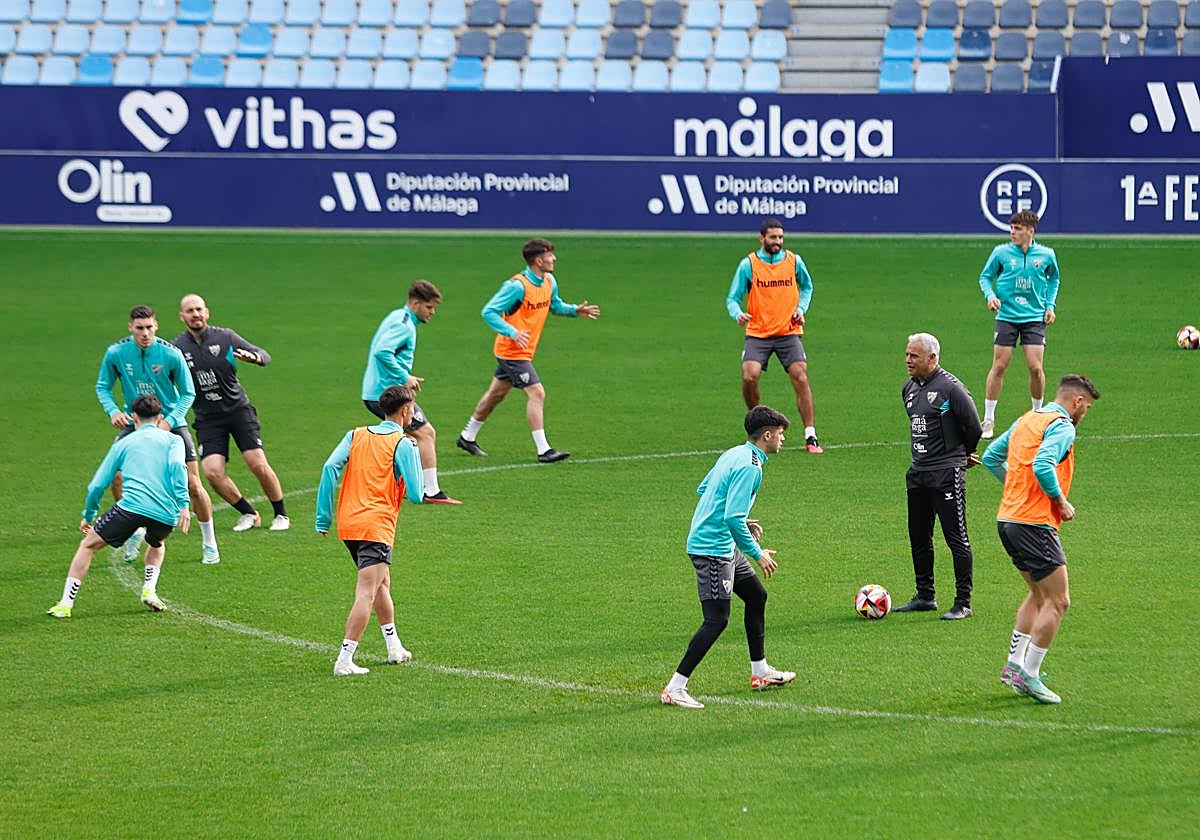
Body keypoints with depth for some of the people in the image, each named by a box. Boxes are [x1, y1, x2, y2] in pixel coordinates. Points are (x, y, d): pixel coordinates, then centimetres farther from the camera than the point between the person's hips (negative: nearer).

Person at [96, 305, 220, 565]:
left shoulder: (171, 354, -16)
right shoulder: (116, 353, -11)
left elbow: (188, 393, -6)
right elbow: (103, 387, 4)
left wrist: (169, 421, -19)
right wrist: (113, 411, -15)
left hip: (171, 423, -2)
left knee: (193, 484, -8)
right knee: (116, 478, -14)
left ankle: (209, 543, 10)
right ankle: (135, 531, 10)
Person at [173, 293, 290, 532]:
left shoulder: (225, 337, -4)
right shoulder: (176, 348, -3)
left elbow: (265, 356, -1)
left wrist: (253, 357, -24)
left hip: (238, 409, -1)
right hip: (207, 418, 1)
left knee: (259, 465, -11)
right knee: (212, 472, -15)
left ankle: (281, 515, 8)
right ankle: (248, 514, 6)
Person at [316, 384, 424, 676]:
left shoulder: (356, 436, 11)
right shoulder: (403, 444, -4)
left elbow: (331, 468, -3)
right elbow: (416, 495, -7)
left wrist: (323, 519, 0)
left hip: (347, 522, 7)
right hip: (377, 526, -7)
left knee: (381, 583, 25)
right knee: (366, 593, -10)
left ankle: (394, 647, 36)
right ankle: (344, 661, -20)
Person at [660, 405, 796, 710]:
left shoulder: (733, 455, 10)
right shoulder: (749, 467, -20)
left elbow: (703, 490, 22)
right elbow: (733, 518, -26)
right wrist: (758, 553, -16)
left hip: (723, 546, 11)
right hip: (713, 549, -11)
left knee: (757, 596, 22)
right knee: (716, 620, -11)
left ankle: (760, 672, 33)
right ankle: (675, 689, -11)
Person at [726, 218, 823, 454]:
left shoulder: (794, 261, 3)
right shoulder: (748, 264, -3)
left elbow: (807, 287, 22)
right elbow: (733, 298, 0)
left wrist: (800, 309, 4)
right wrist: (738, 314, -22)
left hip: (789, 332, 1)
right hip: (757, 334, -1)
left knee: (801, 378, -11)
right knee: (749, 377, -18)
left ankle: (810, 437, -6)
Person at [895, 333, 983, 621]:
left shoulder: (950, 387, -13)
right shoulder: (909, 388, 11)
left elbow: (973, 427, -11)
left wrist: (963, 454, 6)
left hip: (947, 474, -8)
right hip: (918, 472, 8)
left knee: (956, 538, -5)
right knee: (918, 538, 13)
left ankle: (963, 603, -2)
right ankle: (925, 597, 24)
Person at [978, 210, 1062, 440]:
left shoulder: (1046, 255, 1)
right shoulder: (1001, 252, -2)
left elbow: (1053, 278, 20)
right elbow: (985, 276, 9)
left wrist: (1050, 305, 10)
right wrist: (990, 295, -10)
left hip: (1034, 317, 0)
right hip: (1007, 316, 0)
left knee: (1036, 368, -6)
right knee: (999, 366, -4)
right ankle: (988, 419, 6)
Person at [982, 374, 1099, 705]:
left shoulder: (1027, 419, 16)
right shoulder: (1062, 427, -12)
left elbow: (991, 457, 22)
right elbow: (1042, 466, -28)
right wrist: (1062, 502, -16)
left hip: (1008, 519, 9)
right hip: (1035, 524, -9)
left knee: (1039, 594, 22)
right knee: (1058, 601, -3)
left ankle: (1014, 663, 21)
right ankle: (1028, 675, -4)